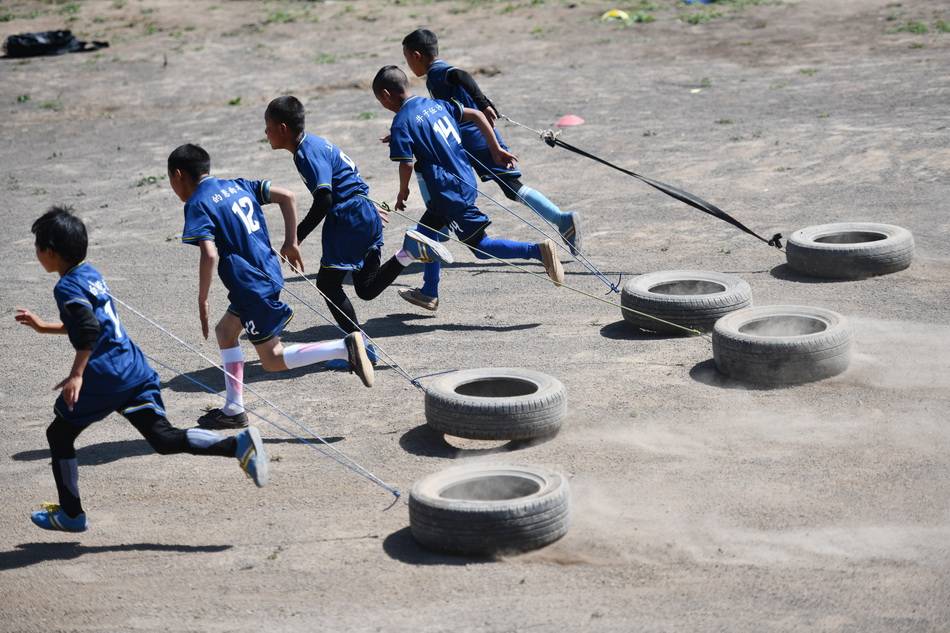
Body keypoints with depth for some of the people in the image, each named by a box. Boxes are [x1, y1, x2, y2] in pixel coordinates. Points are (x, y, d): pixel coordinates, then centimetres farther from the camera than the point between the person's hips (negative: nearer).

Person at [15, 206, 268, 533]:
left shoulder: (67, 288, -10)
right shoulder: (92, 274, 17)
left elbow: (90, 330, -26)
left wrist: (76, 374, -23)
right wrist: (43, 326, 38)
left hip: (104, 377, -8)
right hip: (137, 371, 8)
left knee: (59, 434, 13)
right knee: (164, 437, 0)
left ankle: (71, 514, 21)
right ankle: (239, 444, -21)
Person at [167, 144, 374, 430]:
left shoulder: (197, 204, -10)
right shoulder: (237, 185, 13)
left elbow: (209, 254, -22)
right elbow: (286, 196, 9)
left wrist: (202, 301, -13)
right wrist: (291, 242, 12)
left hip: (250, 286, -9)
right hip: (269, 272, 9)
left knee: (273, 359, 0)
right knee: (225, 330, 23)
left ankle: (345, 347, -16)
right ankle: (233, 409, 23)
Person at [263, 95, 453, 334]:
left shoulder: (307, 155, -15)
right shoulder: (313, 142, 15)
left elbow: (324, 201, -24)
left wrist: (298, 236, -18)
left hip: (349, 219, -10)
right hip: (367, 213, 10)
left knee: (327, 283, -6)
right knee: (366, 289, 10)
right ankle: (408, 252, -5)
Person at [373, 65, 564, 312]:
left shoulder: (401, 123, -12)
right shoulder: (435, 104, 11)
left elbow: (406, 164, -18)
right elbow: (476, 115, 11)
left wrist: (403, 192, 1)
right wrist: (496, 149, 15)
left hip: (448, 191, -9)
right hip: (466, 179, 9)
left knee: (481, 246, -4)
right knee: (426, 229, 23)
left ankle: (538, 250, -20)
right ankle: (429, 293, 30)